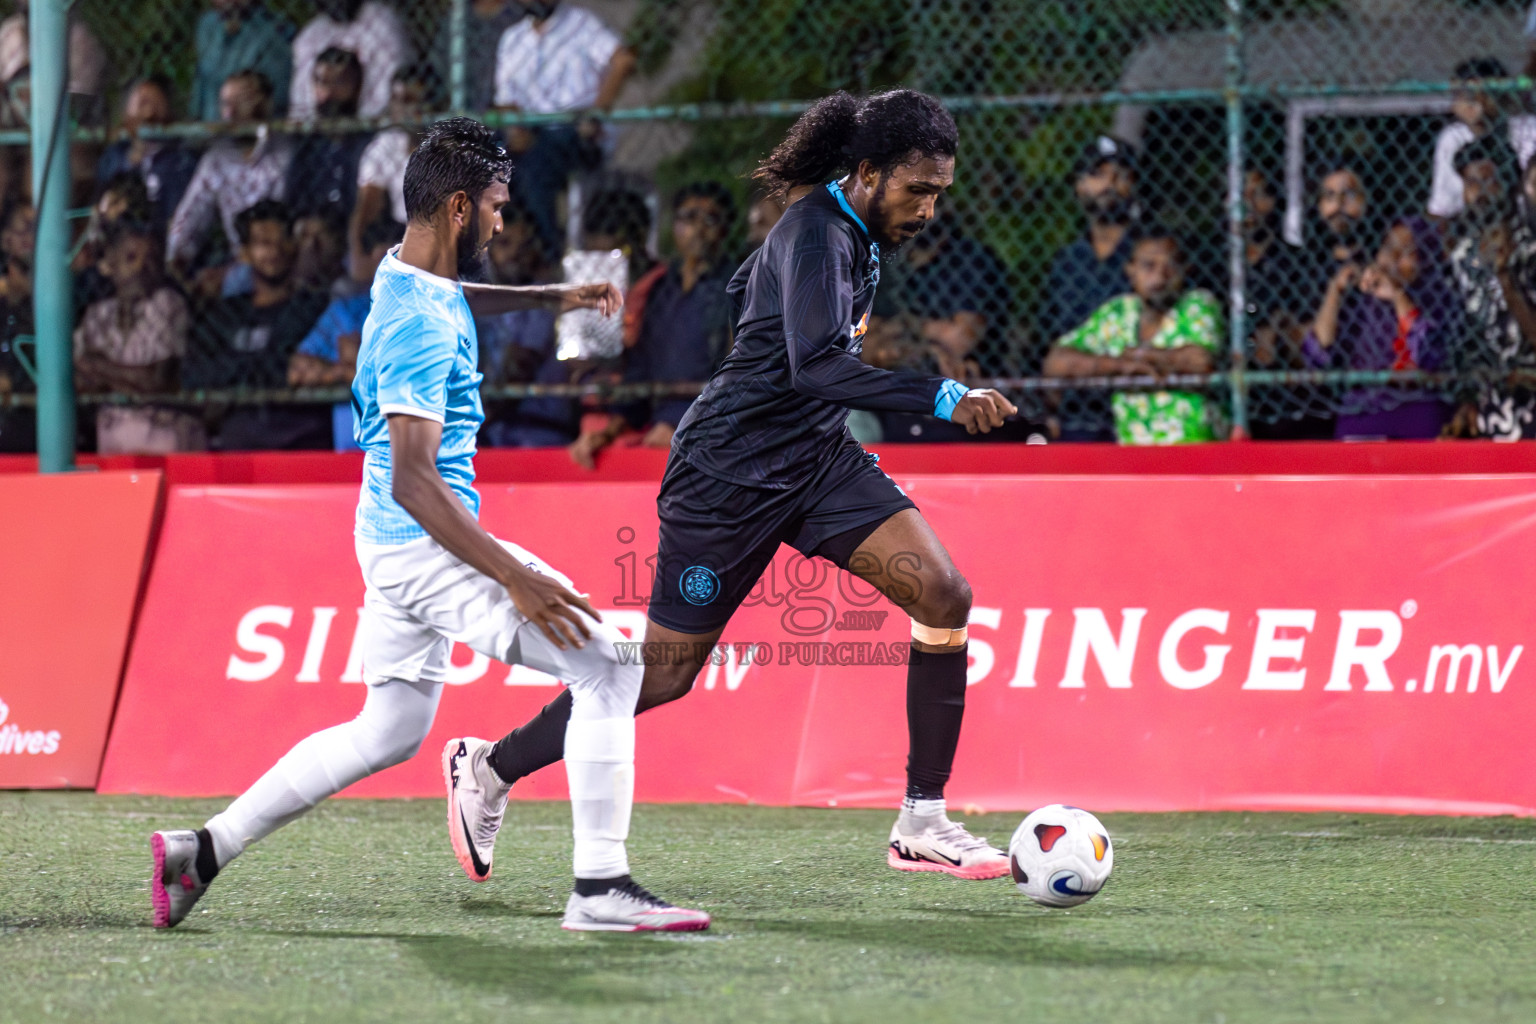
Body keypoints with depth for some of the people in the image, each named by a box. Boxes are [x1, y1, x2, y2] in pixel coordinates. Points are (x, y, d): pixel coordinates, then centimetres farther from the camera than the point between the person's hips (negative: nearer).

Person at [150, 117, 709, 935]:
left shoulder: (405, 273, 8)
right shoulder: (422, 323, -22)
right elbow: (414, 478, -28)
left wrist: (549, 297, 32)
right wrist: (514, 577, -31)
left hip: (396, 546, 10)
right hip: (428, 541, -10)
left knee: (388, 732, 20)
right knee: (605, 667, -13)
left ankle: (205, 848, 20)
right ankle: (601, 889, -16)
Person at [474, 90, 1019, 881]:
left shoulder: (858, 230, 6)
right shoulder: (815, 236, -23)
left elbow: (743, 290, 23)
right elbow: (815, 365, -39)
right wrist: (943, 398, -45)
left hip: (816, 458, 8)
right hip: (729, 473, -8)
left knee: (944, 594, -11)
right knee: (664, 674, 0)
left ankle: (922, 825, -6)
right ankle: (492, 768, 22)